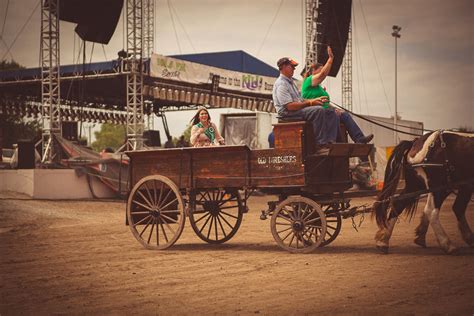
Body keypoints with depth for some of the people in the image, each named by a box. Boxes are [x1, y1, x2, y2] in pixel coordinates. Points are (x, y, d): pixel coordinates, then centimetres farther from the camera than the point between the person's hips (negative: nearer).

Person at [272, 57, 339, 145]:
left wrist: (315, 99, 7)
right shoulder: (281, 84, -11)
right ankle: (321, 143, -31)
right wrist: (310, 103, -19)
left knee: (331, 113, -2)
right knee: (319, 110, -32)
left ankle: (330, 141, -15)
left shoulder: (290, 81, 23)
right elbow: (290, 106, -21)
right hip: (288, 113, -10)